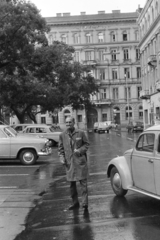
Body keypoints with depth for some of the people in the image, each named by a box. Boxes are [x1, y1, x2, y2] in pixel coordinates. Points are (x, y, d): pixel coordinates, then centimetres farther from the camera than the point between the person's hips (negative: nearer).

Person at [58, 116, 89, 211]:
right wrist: (61, 157, -2)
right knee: (72, 183, 10)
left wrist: (80, 150, -12)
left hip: (80, 161, -3)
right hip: (69, 162, 3)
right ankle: (75, 202, 22)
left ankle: (85, 202, 0)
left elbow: (86, 144, 4)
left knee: (83, 182, -4)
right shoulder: (62, 135, 5)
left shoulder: (81, 133, -2)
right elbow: (60, 148, 12)